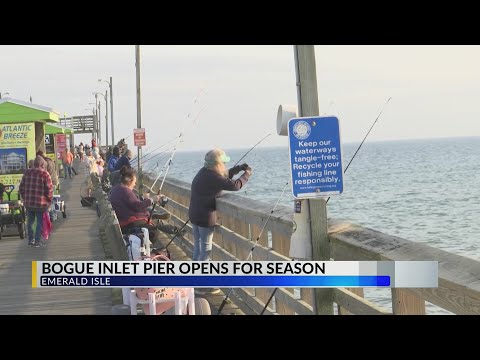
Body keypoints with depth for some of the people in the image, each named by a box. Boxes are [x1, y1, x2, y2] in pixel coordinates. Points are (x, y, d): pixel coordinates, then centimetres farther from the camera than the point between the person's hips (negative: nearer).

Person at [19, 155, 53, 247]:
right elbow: (49, 189, -13)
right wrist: (49, 200, 1)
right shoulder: (45, 174, -12)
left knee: (30, 221, 19)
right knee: (40, 222, 8)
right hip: (41, 203, -5)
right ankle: (37, 241, 10)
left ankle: (30, 240, 27)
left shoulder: (27, 173, 3)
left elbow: (21, 188, 7)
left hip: (28, 202, 5)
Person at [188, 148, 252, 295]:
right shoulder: (213, 178, -20)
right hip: (206, 217, -9)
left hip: (194, 215, 9)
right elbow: (235, 185, -23)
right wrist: (247, 174, -7)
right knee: (205, 250, -1)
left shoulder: (203, 173, 8)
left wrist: (238, 168, 11)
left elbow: (224, 176, 21)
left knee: (198, 247, 18)